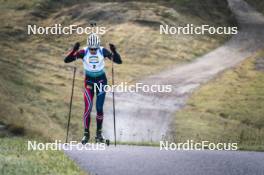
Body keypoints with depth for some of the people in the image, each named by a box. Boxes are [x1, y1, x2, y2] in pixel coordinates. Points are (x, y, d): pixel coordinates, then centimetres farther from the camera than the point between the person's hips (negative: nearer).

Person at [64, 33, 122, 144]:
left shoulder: (103, 51, -16)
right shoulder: (83, 52, -18)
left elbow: (119, 61, -17)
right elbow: (66, 60, -22)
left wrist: (114, 52, -36)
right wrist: (74, 51, -39)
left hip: (101, 80, 0)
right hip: (89, 80, 0)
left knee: (99, 108, -2)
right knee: (88, 108, -11)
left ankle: (99, 133, 12)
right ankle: (86, 134, 0)